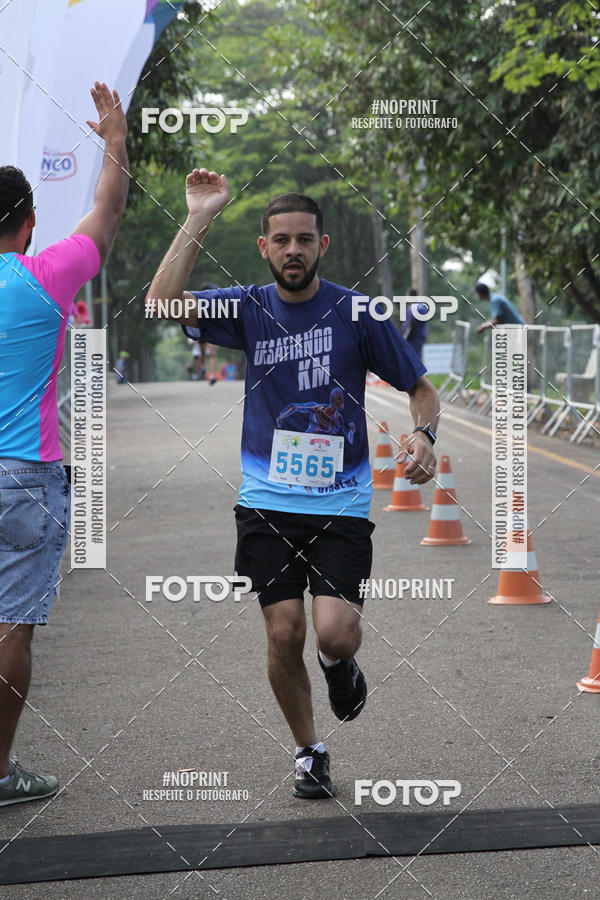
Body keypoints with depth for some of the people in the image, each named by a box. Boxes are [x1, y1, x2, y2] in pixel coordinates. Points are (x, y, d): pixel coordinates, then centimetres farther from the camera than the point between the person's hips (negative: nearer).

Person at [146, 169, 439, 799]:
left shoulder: (356, 313, -2)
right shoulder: (248, 309, 3)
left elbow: (420, 388, 6)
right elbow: (162, 303, -14)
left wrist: (424, 437, -14)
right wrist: (198, 221, -16)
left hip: (341, 504, -2)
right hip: (267, 503, 2)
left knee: (333, 632, -17)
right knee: (284, 634, -2)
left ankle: (339, 663, 22)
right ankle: (308, 752, 22)